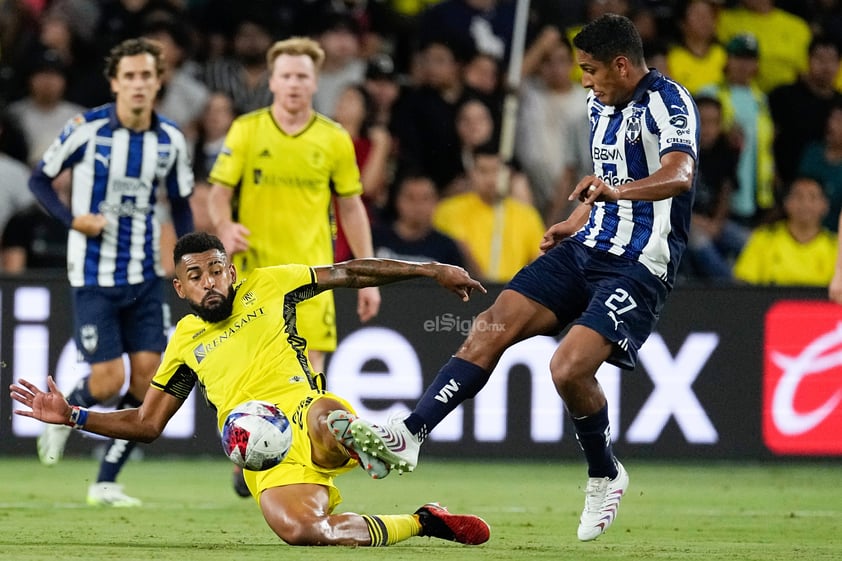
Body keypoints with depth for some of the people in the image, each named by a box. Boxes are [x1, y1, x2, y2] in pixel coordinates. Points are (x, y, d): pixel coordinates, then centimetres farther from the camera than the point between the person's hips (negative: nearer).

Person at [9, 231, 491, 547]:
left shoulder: (266, 287, 15)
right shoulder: (185, 341, 23)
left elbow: (350, 273, 17)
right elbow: (147, 424, 28)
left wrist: (431, 271, 12)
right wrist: (71, 416, 17)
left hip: (305, 415, -4)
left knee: (324, 417, -48)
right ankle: (419, 523, -11)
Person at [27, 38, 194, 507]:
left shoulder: (171, 140, 1)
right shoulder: (87, 129, -11)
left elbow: (181, 204, 14)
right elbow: (40, 178, 0)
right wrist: (72, 219, -16)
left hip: (145, 275, 4)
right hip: (95, 277, -4)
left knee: (147, 378, -3)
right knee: (107, 382, -10)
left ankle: (106, 482, 9)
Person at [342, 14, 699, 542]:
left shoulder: (667, 101, -14)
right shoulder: (601, 105, 13)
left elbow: (680, 176, -33)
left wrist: (618, 191, -50)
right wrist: (576, 222, 24)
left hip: (638, 267, -8)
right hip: (587, 247, 8)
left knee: (569, 367, -23)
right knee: (490, 329, -7)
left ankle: (605, 476, 3)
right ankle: (409, 437, -10)